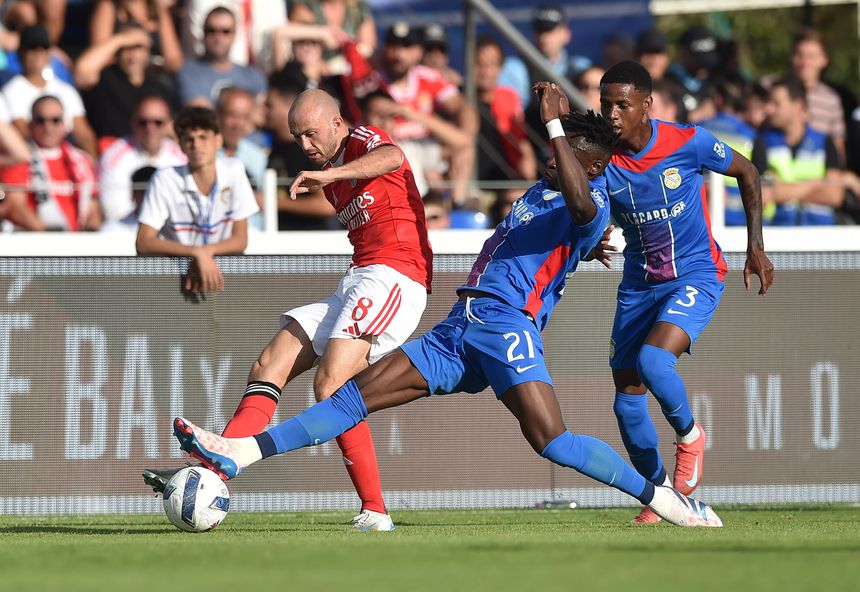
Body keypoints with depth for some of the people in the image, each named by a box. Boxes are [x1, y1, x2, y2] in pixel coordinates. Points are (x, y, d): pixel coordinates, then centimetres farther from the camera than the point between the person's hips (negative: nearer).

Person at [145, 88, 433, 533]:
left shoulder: (363, 141, -3)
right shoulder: (333, 182, 25)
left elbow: (391, 157, -28)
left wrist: (329, 175, -43)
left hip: (393, 278, -10)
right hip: (357, 280, 10)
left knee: (330, 384, -24)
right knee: (267, 369, -2)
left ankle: (374, 511, -22)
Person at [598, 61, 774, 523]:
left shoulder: (688, 143, -16)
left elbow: (747, 173, 1)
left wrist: (756, 247, -1)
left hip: (695, 276, -4)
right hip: (638, 284, 4)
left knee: (652, 361, -29)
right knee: (627, 400, 2)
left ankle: (688, 434, 1)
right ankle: (657, 493, 24)